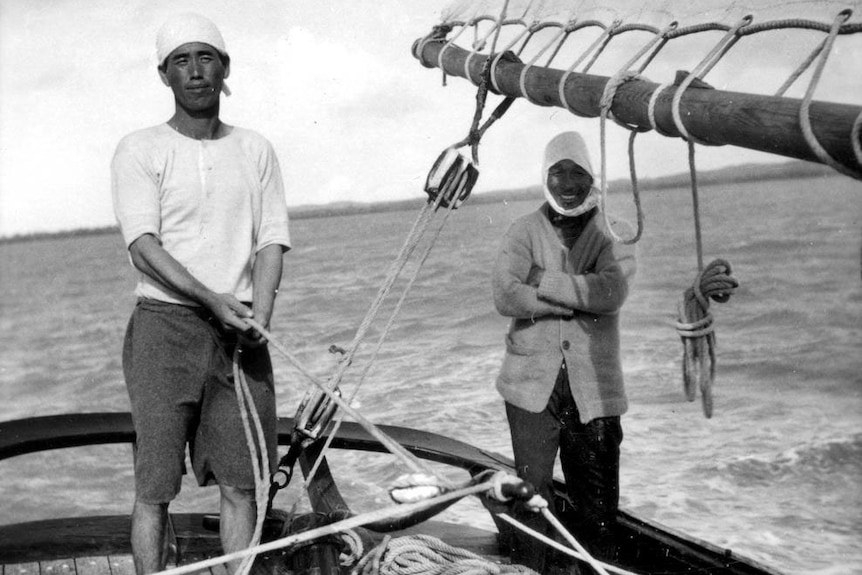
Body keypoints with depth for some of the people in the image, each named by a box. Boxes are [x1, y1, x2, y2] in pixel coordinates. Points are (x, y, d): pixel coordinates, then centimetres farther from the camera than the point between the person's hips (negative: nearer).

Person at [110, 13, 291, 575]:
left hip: (241, 330, 3)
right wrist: (213, 299, -21)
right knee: (156, 486, 0)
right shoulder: (140, 150, 2)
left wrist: (260, 312, -11)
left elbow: (272, 242, 6)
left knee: (241, 482, 5)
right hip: (165, 323, -3)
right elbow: (144, 248, -8)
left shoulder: (256, 149, 12)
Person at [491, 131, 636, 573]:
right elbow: (506, 295, -12)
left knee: (597, 502, 8)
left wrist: (543, 281, -11)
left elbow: (612, 292, -14)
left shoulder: (614, 233, 6)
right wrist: (581, 298, -14)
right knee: (532, 492, 1)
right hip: (532, 383, -1)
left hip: (594, 388, 1)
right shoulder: (525, 230, 4)